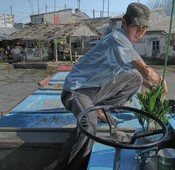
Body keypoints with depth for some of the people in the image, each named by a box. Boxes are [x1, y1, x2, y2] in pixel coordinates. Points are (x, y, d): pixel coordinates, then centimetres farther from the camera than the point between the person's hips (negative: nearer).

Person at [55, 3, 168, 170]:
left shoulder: (125, 43, 8)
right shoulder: (117, 38, -22)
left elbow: (139, 75, 21)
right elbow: (145, 71, -26)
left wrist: (153, 86, 8)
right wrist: (161, 82, -8)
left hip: (97, 88, 9)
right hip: (77, 89, -9)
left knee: (135, 78, 7)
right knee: (89, 125, -36)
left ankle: (101, 109, 9)